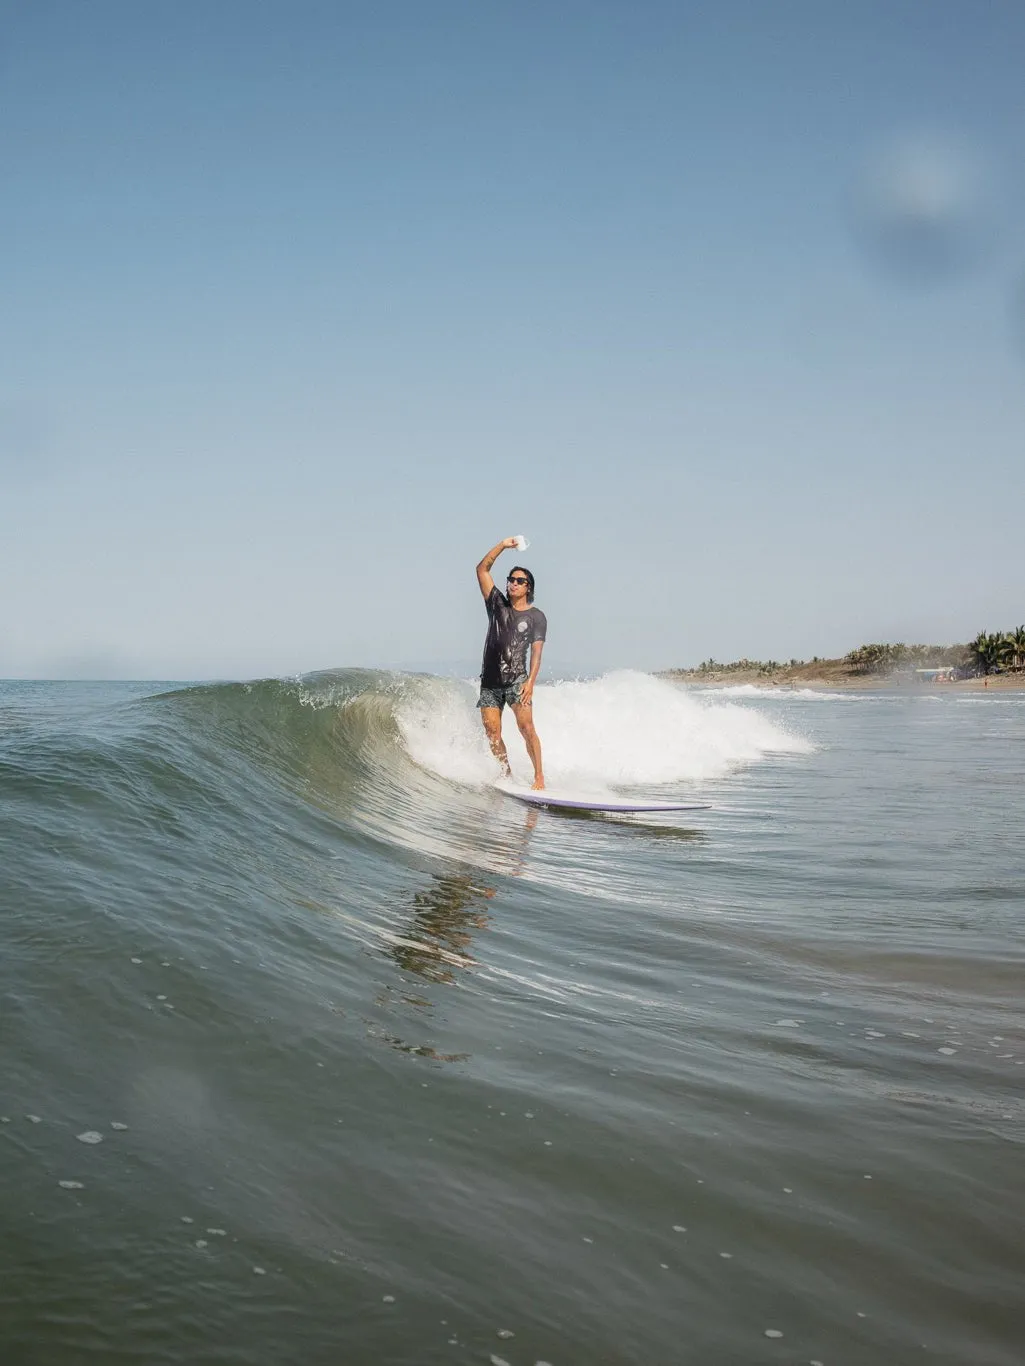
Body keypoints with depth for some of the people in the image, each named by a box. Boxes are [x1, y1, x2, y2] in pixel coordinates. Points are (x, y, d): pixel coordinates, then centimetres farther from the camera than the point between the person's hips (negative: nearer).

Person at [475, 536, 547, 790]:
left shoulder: (536, 617, 4)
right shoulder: (498, 604, 10)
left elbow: (536, 653, -3)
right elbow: (482, 570, 6)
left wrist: (530, 681, -17)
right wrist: (503, 545, -2)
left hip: (516, 679, -3)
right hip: (490, 682, 3)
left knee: (526, 726, -17)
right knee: (493, 735, -3)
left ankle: (539, 776, -12)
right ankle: (508, 776, 11)